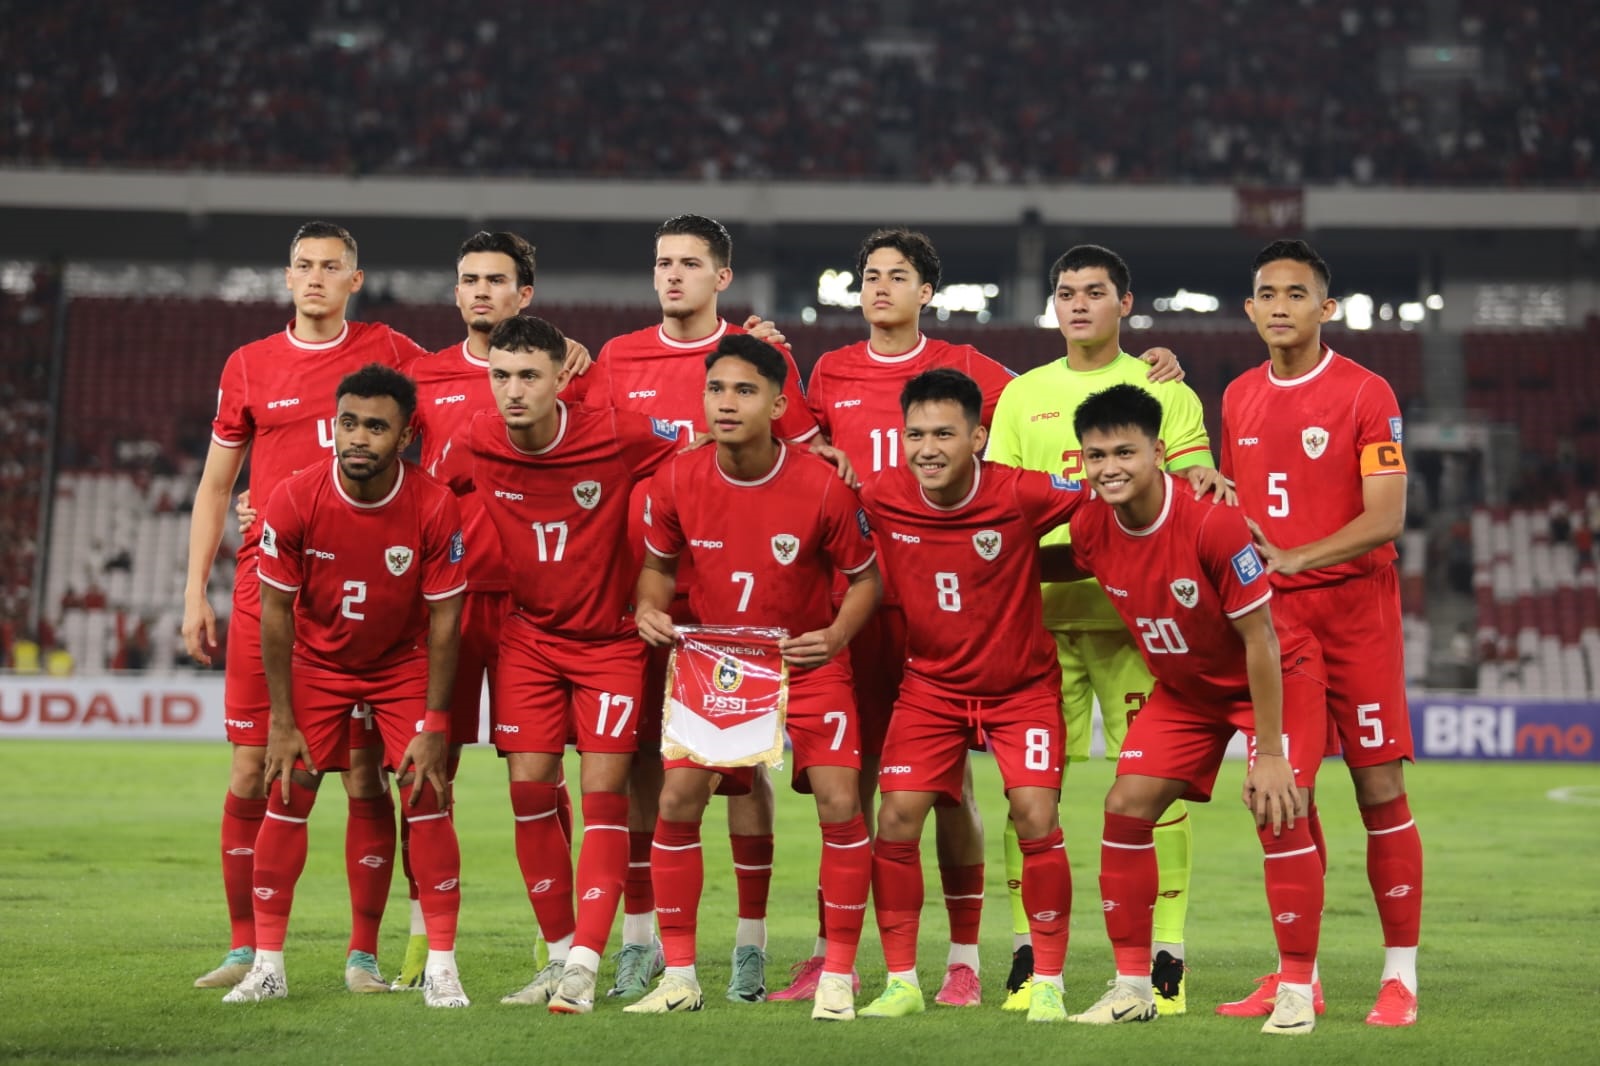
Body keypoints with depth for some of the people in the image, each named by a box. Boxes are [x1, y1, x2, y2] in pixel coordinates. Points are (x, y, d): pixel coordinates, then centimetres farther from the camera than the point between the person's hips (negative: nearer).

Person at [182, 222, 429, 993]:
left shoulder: (389, 352, 7)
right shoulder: (249, 366, 10)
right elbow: (215, 484, 14)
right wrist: (195, 592, 8)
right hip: (266, 585, 1)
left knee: (363, 772, -2)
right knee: (251, 770, 1)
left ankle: (364, 953, 5)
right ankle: (246, 947, 12)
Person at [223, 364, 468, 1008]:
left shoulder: (434, 507, -24)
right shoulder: (294, 500, -22)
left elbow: (444, 619, -15)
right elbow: (275, 611, -12)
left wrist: (433, 726, -15)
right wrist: (282, 722, -12)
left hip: (404, 663, -1)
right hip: (316, 661, 1)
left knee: (427, 798, -10)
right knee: (287, 798, -6)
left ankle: (441, 967, -1)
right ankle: (267, 965, 4)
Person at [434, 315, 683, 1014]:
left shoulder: (618, 436, -18)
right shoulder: (472, 446, -9)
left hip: (613, 636, -3)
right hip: (528, 635, 3)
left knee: (603, 792, -8)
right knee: (530, 789, -1)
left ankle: (584, 966, -6)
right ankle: (560, 953, 13)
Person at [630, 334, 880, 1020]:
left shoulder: (823, 487, -18)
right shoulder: (676, 483, -11)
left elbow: (863, 577, -4)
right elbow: (659, 564, 7)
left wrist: (838, 634, -22)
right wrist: (650, 609, -14)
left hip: (807, 663, -2)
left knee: (839, 802, -14)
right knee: (677, 798, -8)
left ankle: (838, 976, 1)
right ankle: (679, 976, 5)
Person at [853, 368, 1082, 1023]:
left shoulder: (1021, 496, -22)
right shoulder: (879, 499, -16)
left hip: (1022, 685, -2)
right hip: (930, 683, 2)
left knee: (1036, 819, -12)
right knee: (897, 817, -8)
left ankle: (1047, 985, 2)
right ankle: (901, 982, 6)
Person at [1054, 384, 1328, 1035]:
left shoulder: (1213, 524, -32)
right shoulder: (1091, 530, -15)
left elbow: (1260, 641, -26)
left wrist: (1270, 754, -23)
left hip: (1277, 676, -5)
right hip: (1183, 687, 6)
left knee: (1277, 811, -20)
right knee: (1126, 805, -6)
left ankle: (1297, 992, -6)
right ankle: (1133, 986, 5)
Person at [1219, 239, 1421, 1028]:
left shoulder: (1366, 394, -6)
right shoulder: (1238, 399, 11)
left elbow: (1386, 518, -13)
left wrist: (1294, 558, -24)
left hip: (1354, 608, -5)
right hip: (1270, 614, 5)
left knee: (1380, 790, -4)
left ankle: (1400, 975, 3)